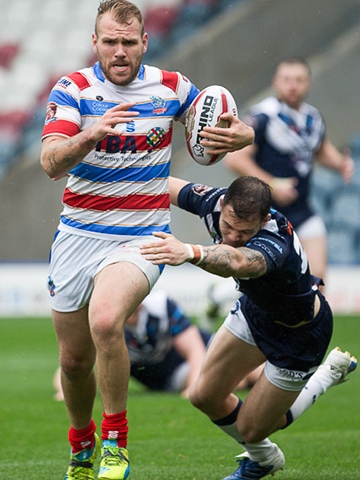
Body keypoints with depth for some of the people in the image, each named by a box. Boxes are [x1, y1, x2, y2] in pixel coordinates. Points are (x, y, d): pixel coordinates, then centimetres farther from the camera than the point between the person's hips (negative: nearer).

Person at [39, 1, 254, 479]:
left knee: (105, 321, -30)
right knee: (74, 359, 9)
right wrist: (90, 135, -39)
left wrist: (238, 135, -14)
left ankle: (115, 441, -14)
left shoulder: (171, 88, -1)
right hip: (78, 237, 2)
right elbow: (51, 163, -18)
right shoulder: (72, 90, -5)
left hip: (140, 239, -2)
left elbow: (234, 129, 11)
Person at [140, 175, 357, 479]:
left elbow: (237, 262, -70)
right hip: (256, 308, 7)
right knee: (205, 397, 7)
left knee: (250, 429, 4)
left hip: (300, 333, -7)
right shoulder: (213, 202, -25)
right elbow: (168, 186, -4)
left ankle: (328, 375, 26)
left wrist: (191, 252, -88)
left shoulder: (275, 244, -45)